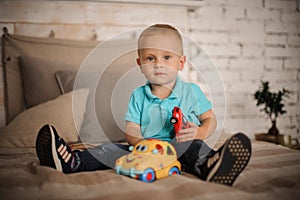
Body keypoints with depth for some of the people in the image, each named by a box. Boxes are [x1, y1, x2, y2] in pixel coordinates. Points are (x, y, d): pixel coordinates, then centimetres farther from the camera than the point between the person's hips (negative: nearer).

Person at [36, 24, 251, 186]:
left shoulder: (191, 91, 8)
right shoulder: (138, 96, 11)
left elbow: (210, 119, 11)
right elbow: (131, 130, 5)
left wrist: (199, 133, -13)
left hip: (180, 149, -3)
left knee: (193, 145, -35)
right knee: (111, 148, -16)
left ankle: (209, 165, -66)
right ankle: (73, 161, -36)